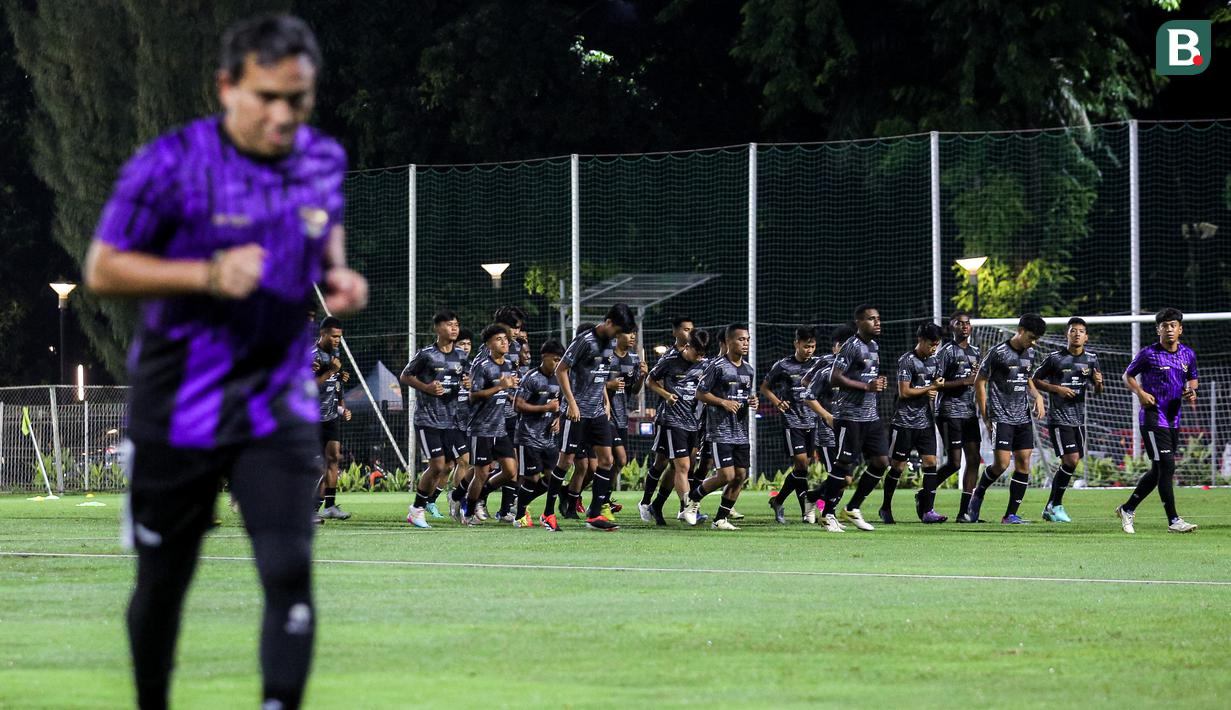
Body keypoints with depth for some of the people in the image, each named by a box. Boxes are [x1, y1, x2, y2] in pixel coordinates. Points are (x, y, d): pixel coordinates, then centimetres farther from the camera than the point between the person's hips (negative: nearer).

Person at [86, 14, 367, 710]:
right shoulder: (172, 164, -15)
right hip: (179, 409, -3)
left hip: (279, 405, 3)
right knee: (164, 580, 10)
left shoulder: (323, 160, 1)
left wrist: (337, 275, -1)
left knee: (290, 571, -12)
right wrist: (208, 275, -24)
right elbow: (102, 269, -11)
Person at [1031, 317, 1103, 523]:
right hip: (1058, 418, -6)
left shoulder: (1091, 359, 7)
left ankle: (1051, 507, 18)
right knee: (1071, 460, -16)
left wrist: (1098, 382, -11)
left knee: (1070, 463, 7)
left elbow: (1097, 391, 13)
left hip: (1079, 418, 6)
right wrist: (1057, 388, -14)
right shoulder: (1055, 358, -7)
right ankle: (1056, 506, -5)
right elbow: (1035, 380, 0)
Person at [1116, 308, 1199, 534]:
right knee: (1167, 466, -13)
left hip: (1174, 419, 7)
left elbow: (1192, 378, 23)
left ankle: (1127, 509, 26)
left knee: (1158, 471, 11)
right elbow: (1128, 376, 4)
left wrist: (1190, 391, 0)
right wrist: (1140, 393, -14)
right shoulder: (1148, 354, -7)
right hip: (1153, 418, -7)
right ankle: (1173, 520, -10)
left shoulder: (1188, 354, 8)